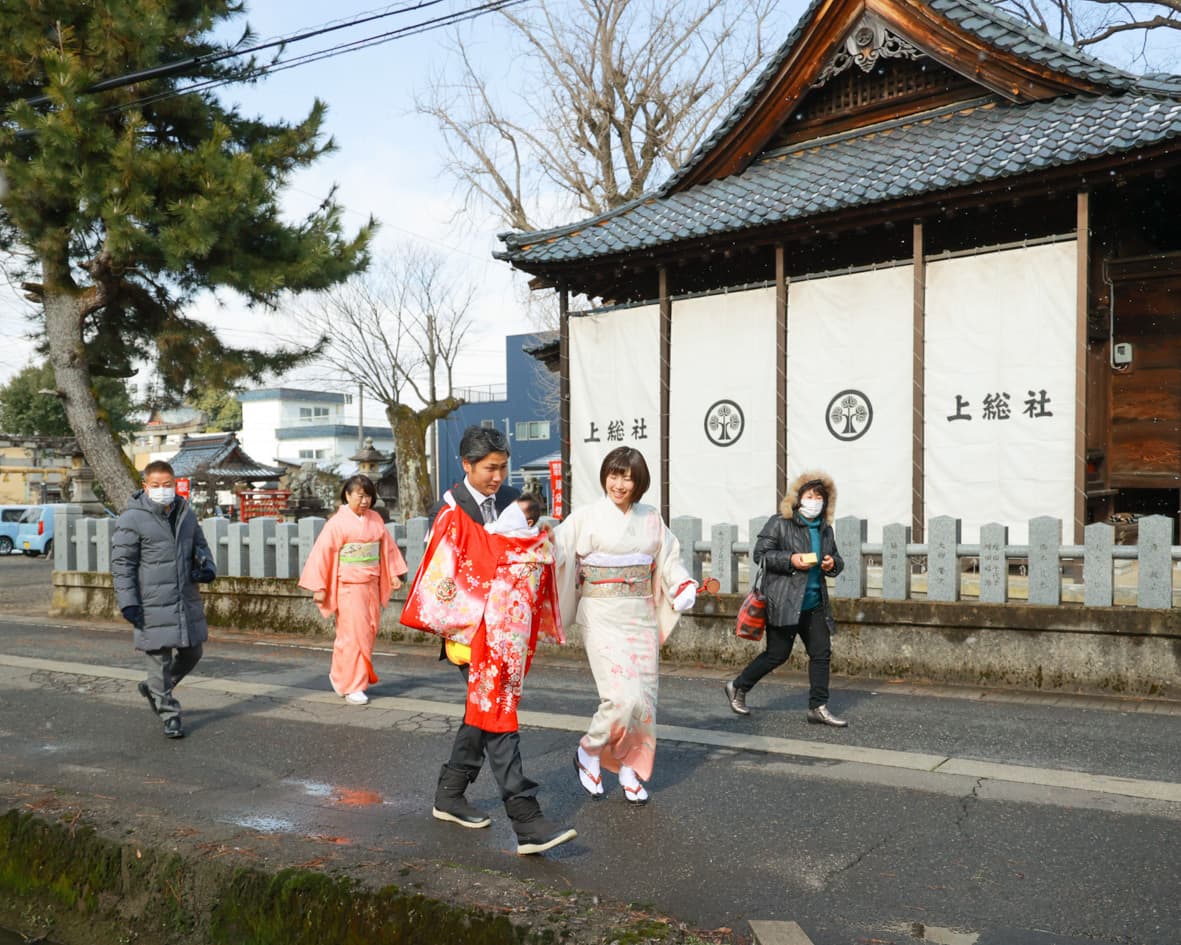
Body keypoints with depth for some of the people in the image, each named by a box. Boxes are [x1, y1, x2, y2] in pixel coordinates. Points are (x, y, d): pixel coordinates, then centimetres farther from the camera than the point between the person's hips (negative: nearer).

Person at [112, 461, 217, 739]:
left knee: (192, 653, 16)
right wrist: (127, 602, -13)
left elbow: (200, 546, 21)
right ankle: (169, 714, 17)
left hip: (187, 600, 6)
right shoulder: (132, 519, -9)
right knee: (160, 659, 2)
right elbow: (122, 563, -8)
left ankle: (153, 688, 39)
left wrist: (207, 567, 0)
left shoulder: (186, 513, 9)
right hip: (153, 604, -6)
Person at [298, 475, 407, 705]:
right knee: (354, 635, -5)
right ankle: (352, 687, 6)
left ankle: (340, 676, 29)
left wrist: (393, 574, 9)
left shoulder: (375, 519, 6)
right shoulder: (337, 522, -9)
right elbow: (322, 554, -8)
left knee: (368, 633, 11)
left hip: (371, 585, 6)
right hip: (348, 586, -6)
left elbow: (387, 546, 14)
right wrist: (319, 587, -8)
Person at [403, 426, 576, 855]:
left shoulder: (511, 501, 7)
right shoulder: (453, 514, -12)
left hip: (508, 629, 7)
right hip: (475, 633, -7)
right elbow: (439, 577, -14)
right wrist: (456, 633, -16)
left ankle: (449, 796, 34)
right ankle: (527, 822, -5)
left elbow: (535, 555, 14)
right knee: (497, 715, -7)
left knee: (482, 712, 17)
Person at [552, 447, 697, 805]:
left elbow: (669, 560, 14)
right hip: (603, 617, -4)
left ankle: (630, 769, 24)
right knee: (623, 696, -14)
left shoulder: (651, 520, 8)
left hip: (642, 617, 5)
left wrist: (684, 586, -4)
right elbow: (556, 550, -12)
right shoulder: (588, 516, -4)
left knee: (643, 698, 6)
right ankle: (588, 752, 12)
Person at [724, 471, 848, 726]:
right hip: (784, 602, -7)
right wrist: (791, 560, -20)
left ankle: (818, 708, 13)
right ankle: (738, 688, 19)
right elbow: (759, 554, -9)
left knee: (821, 653, 3)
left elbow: (837, 560, 24)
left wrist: (832, 564, 0)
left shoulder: (825, 529, 14)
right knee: (777, 654, -1)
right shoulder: (779, 523, -6)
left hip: (814, 603, 7)